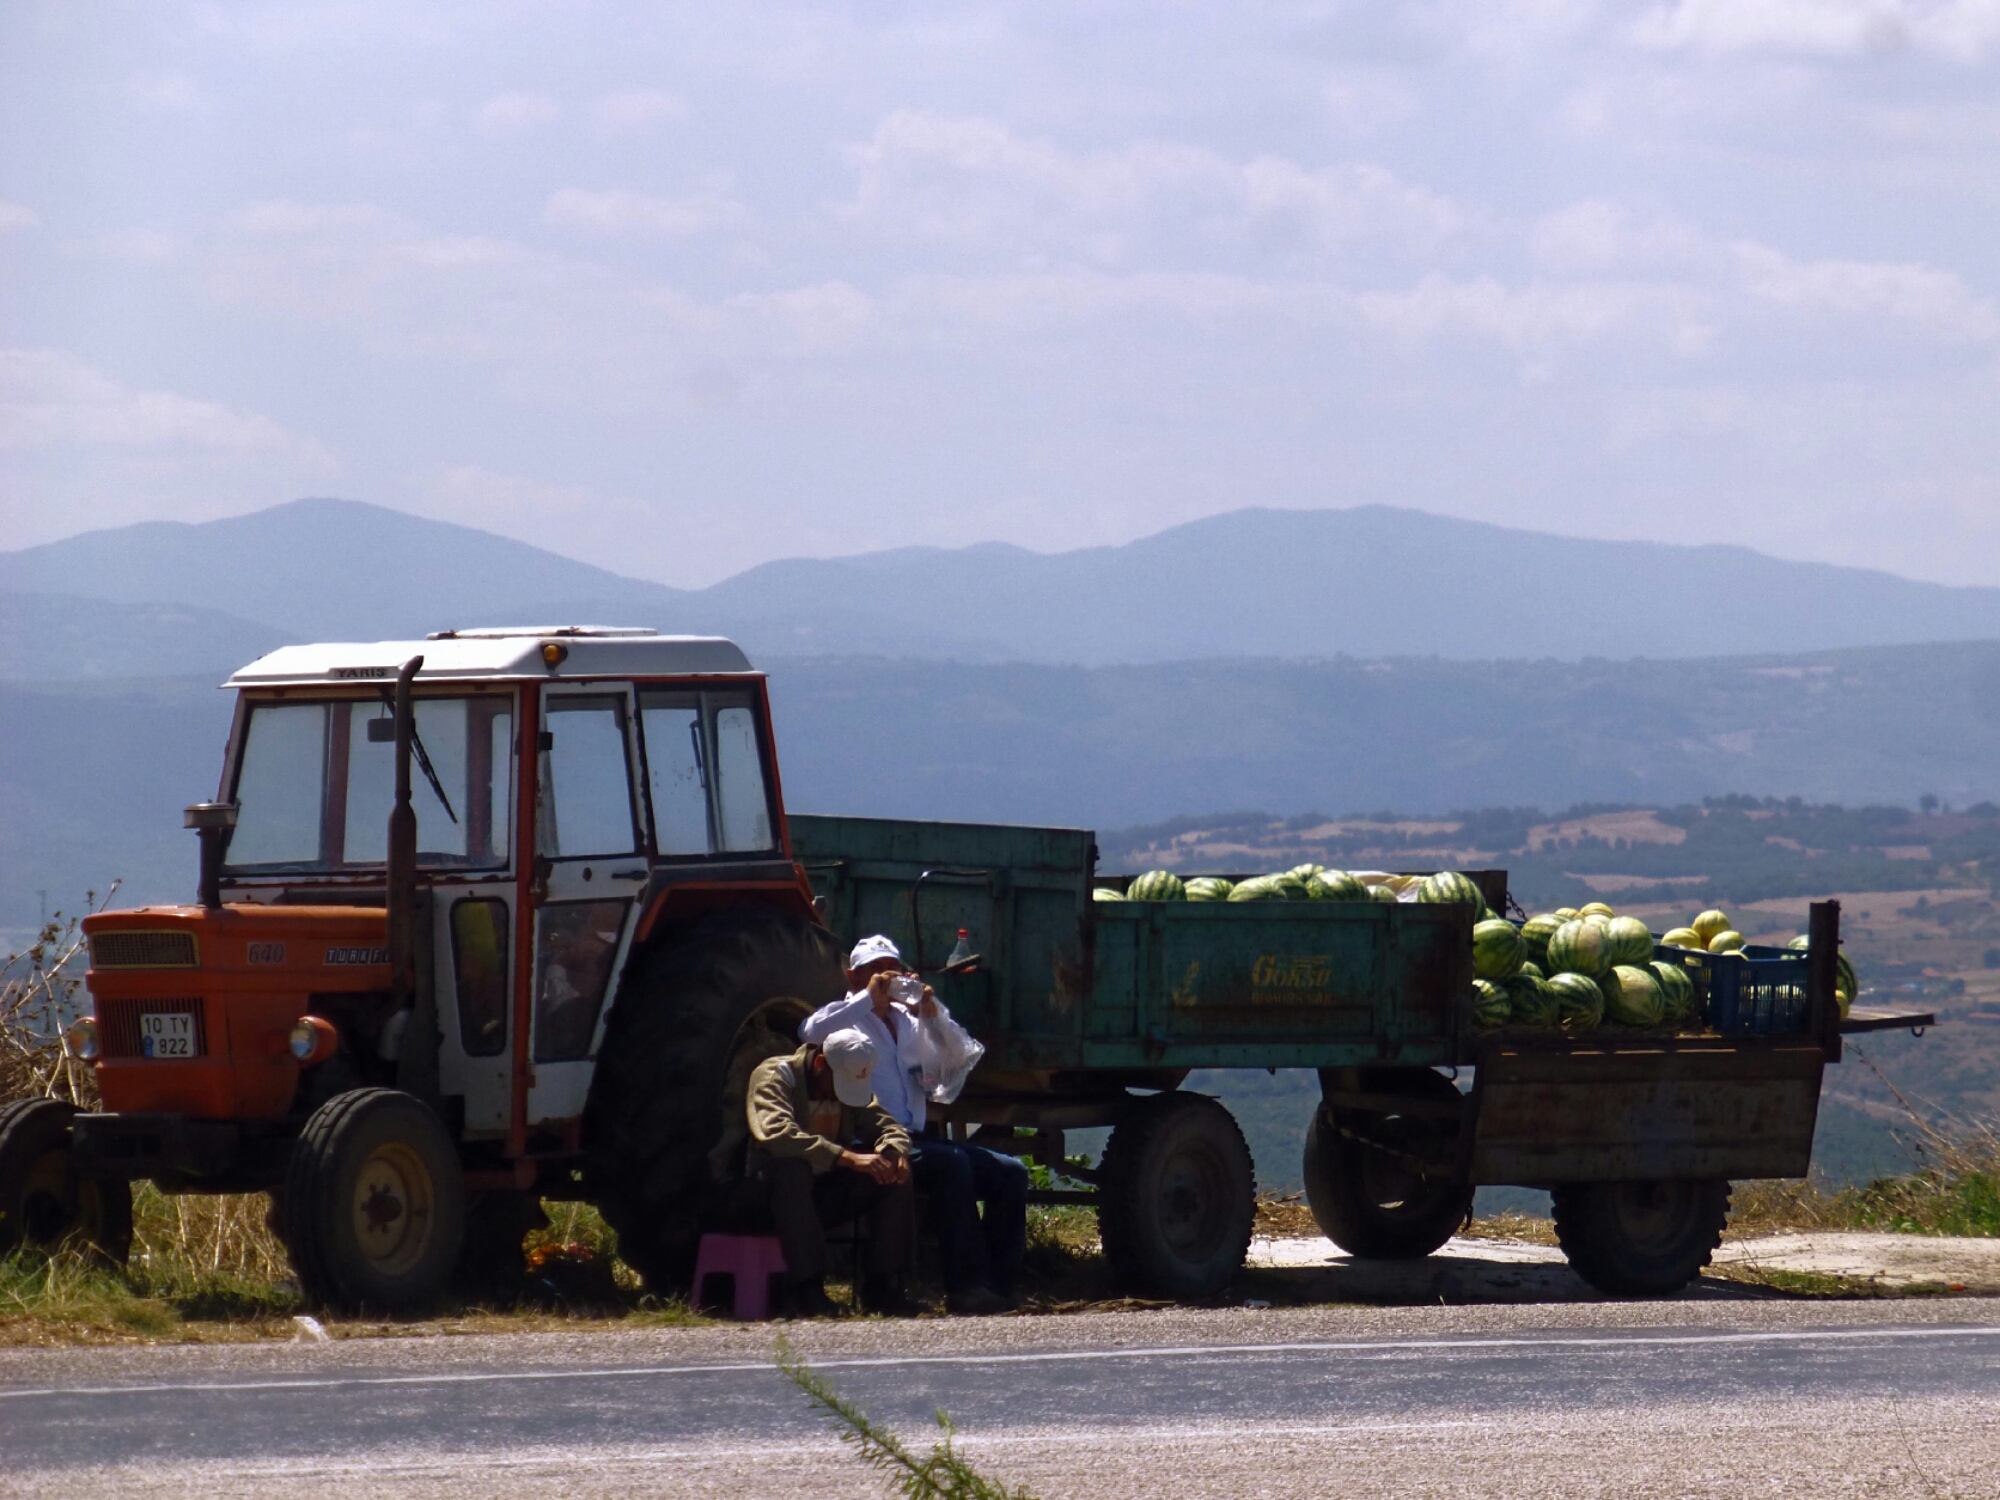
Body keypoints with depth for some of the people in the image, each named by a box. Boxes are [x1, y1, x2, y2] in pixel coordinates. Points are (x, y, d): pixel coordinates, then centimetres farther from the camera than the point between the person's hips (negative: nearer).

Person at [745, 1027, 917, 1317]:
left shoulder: (854, 1084, 9)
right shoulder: (774, 1076, -14)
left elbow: (889, 1127, 5)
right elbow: (776, 1133, -32)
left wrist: (893, 1152, -22)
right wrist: (847, 1158, -39)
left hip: (827, 1195, 6)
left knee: (894, 1176, -12)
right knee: (790, 1167, -38)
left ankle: (884, 1283, -10)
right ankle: (805, 1288, -36)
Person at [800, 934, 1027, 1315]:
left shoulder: (910, 1023, 25)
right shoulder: (846, 1016, 8)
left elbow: (960, 1059, 15)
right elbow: (813, 1033, -16)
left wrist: (933, 1013, 1)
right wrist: (869, 997, -13)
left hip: (916, 1138, 7)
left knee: (1009, 1171, -9)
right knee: (951, 1163, -33)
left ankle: (1000, 1283, -12)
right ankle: (965, 1287, -34)